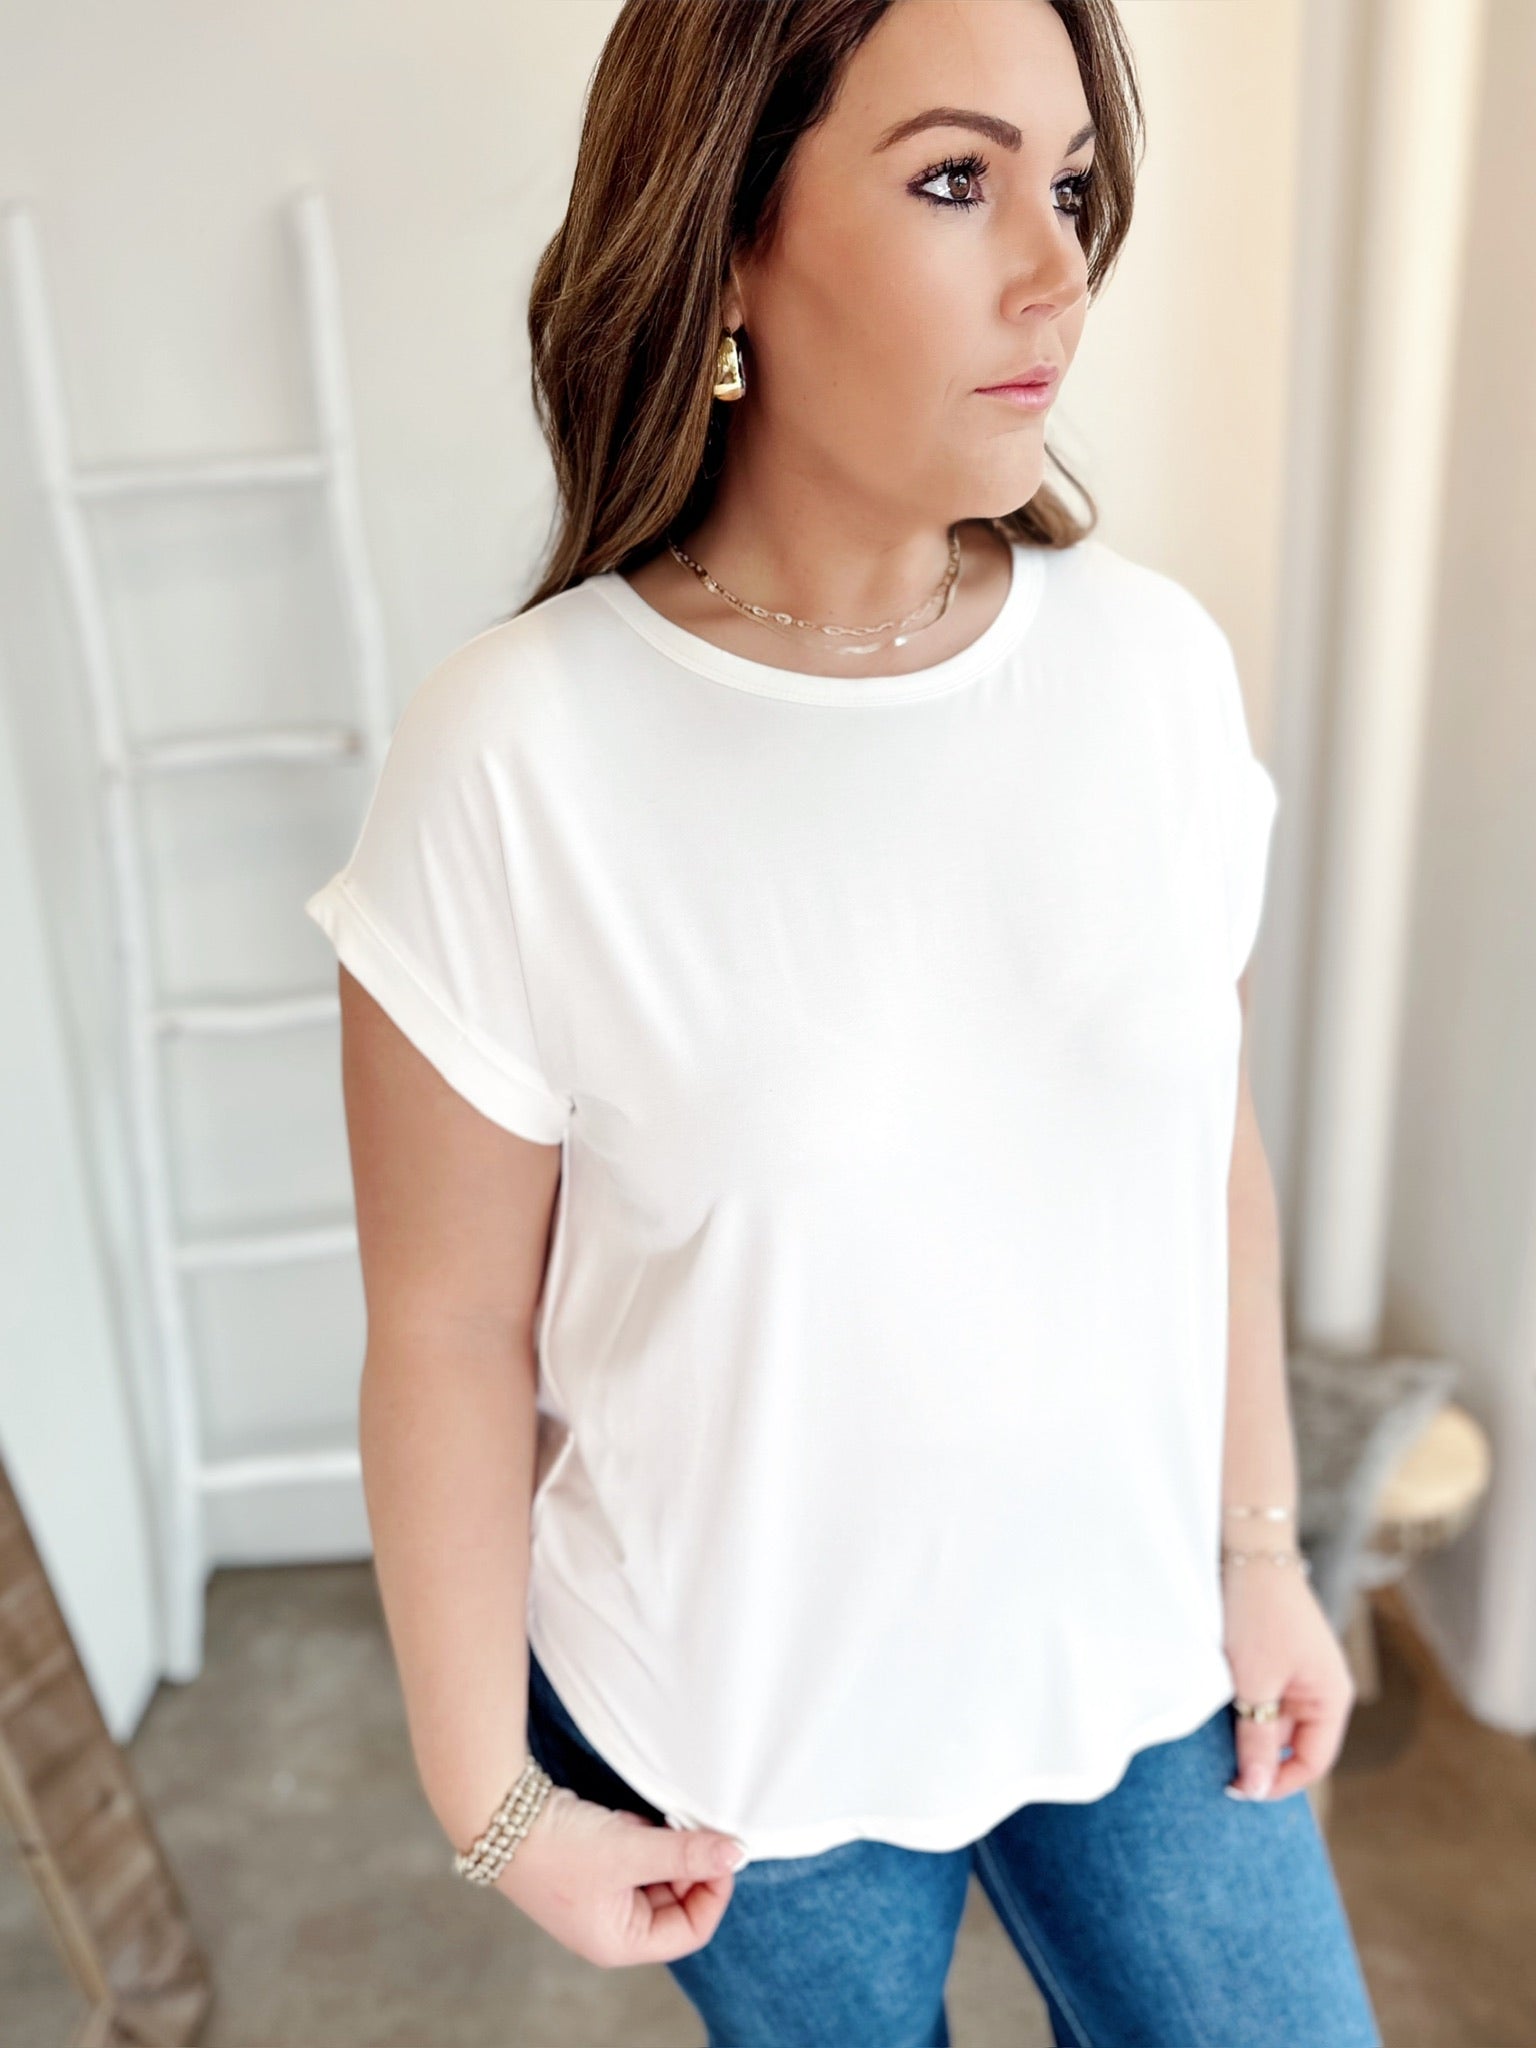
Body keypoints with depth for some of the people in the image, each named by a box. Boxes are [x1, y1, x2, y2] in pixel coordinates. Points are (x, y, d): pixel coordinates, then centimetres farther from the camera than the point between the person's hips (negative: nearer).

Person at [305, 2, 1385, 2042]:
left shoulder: (1158, 658, -11)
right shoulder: (517, 759, -22)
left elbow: (1214, 1144, 0)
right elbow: (449, 1330, -14)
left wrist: (1261, 1546, 7)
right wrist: (488, 1795, -5)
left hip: (1138, 1656, 3)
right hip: (741, 1731, -2)